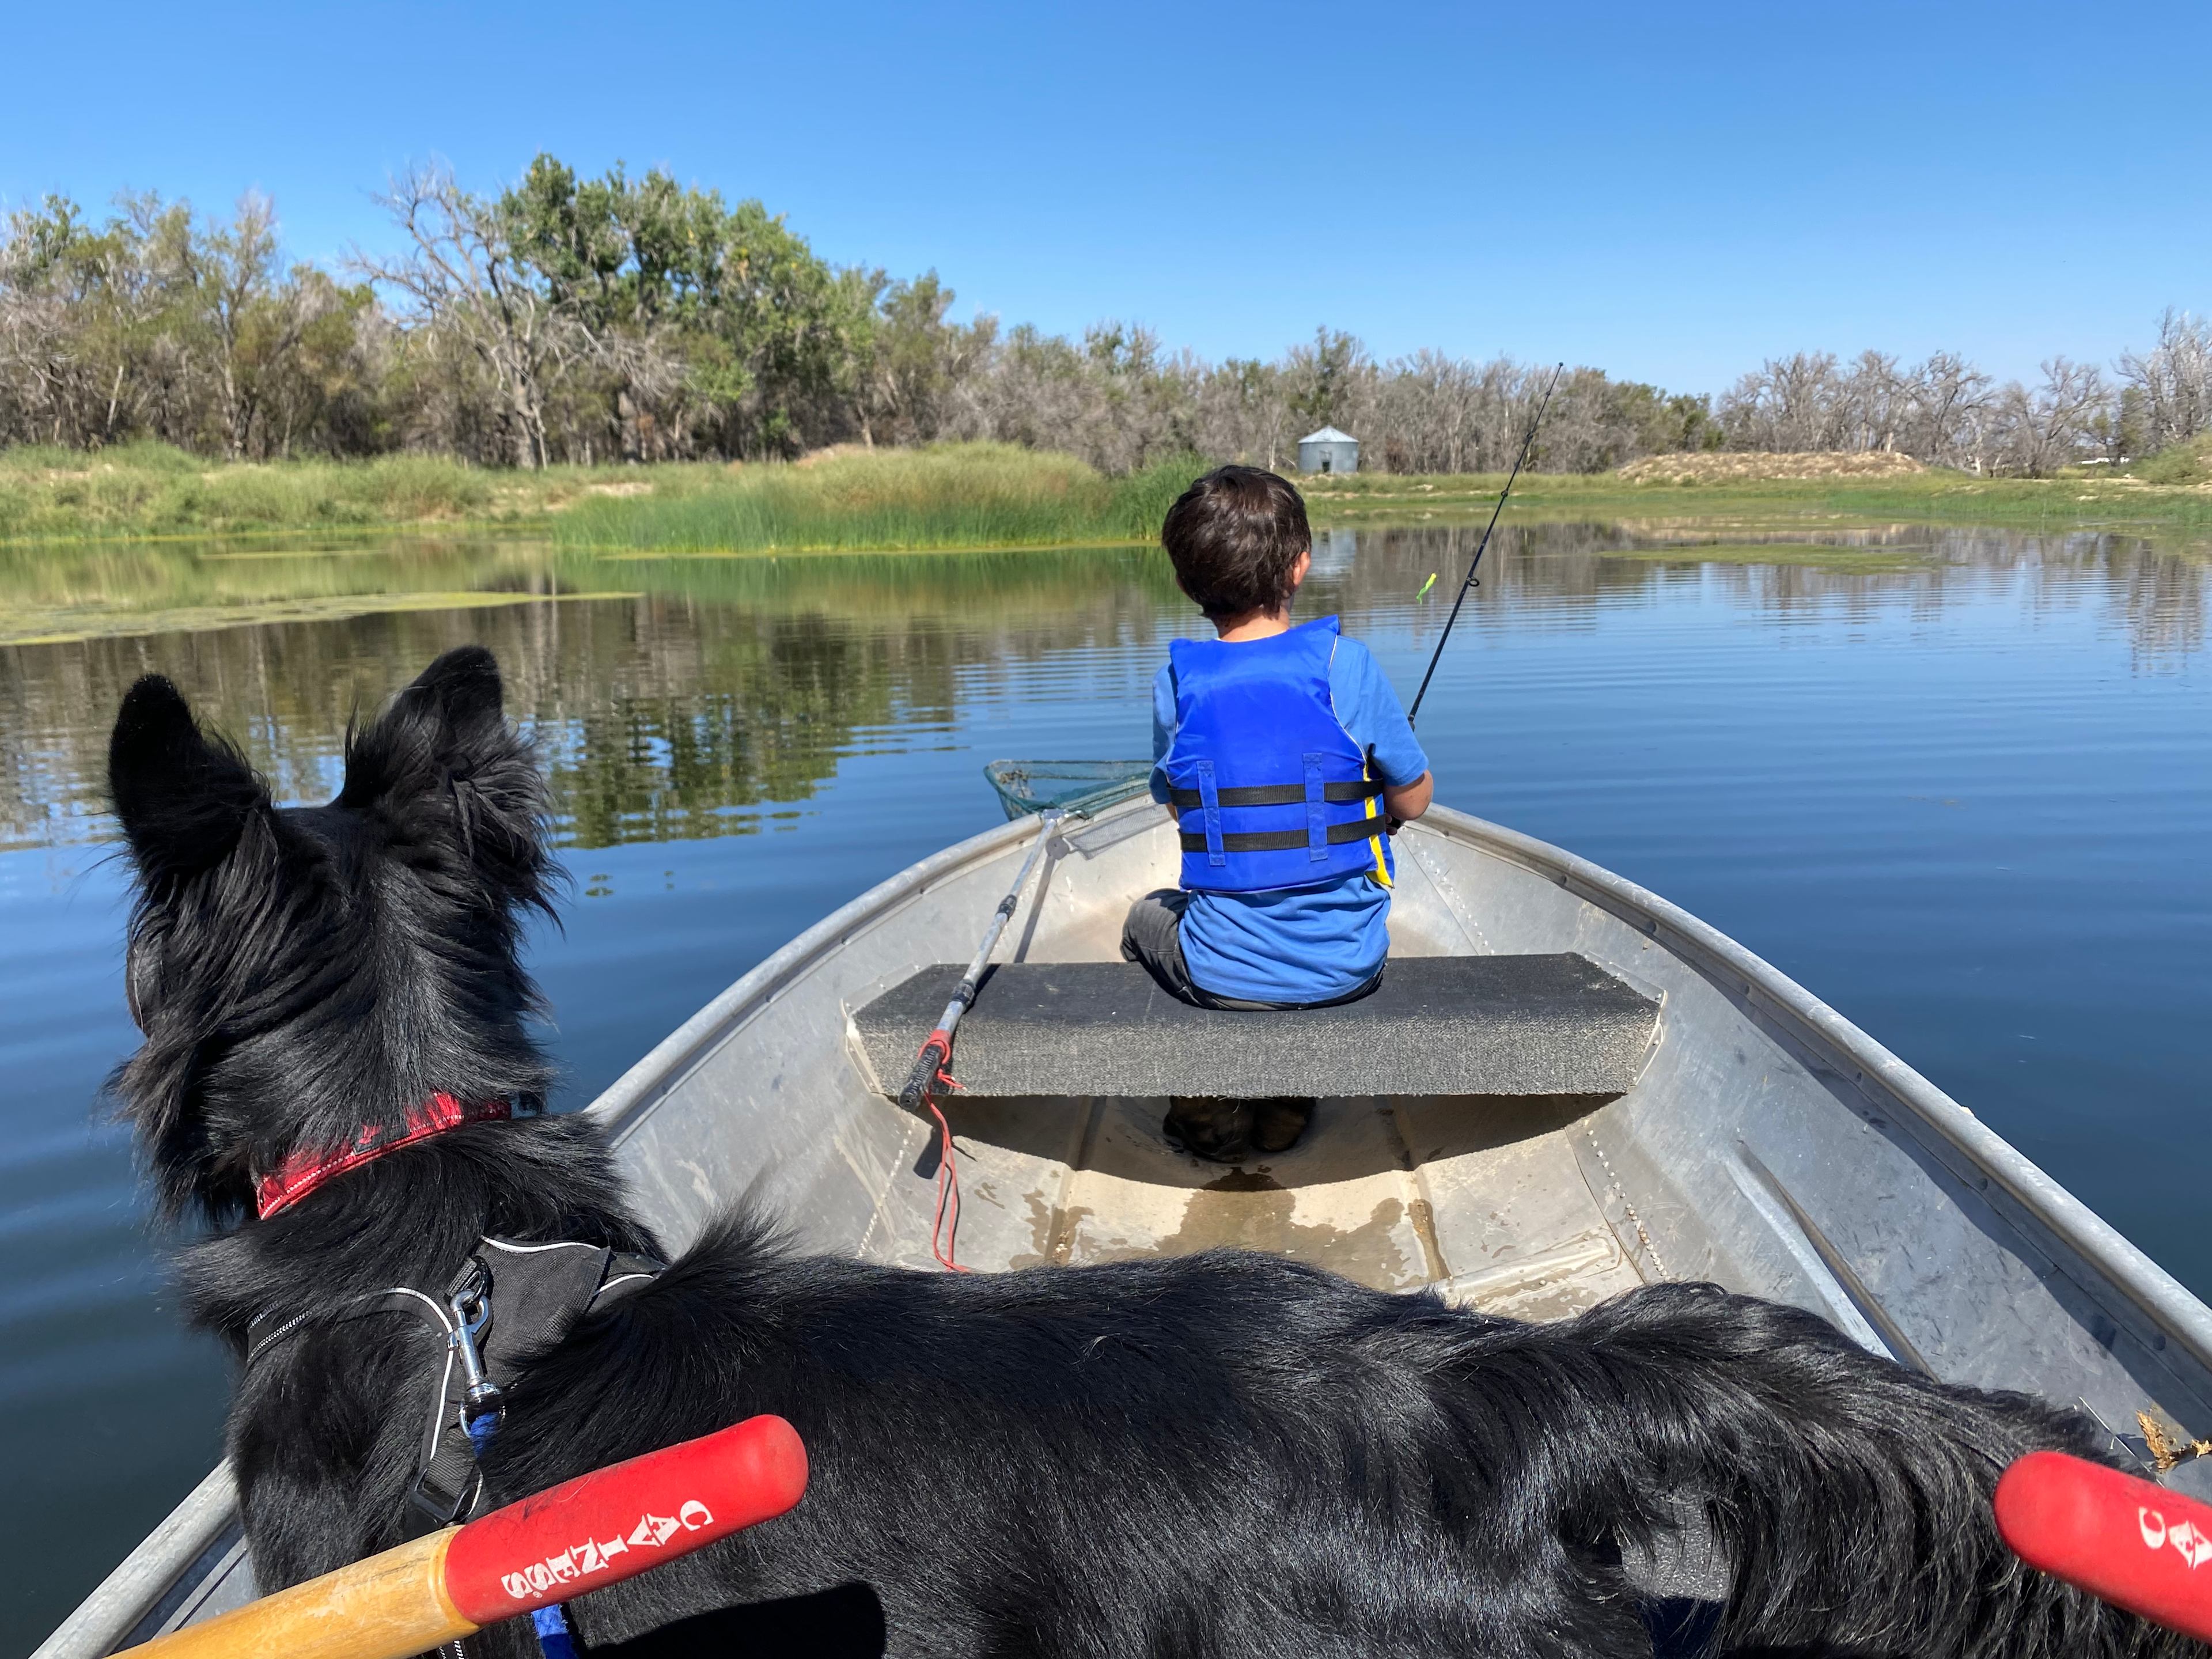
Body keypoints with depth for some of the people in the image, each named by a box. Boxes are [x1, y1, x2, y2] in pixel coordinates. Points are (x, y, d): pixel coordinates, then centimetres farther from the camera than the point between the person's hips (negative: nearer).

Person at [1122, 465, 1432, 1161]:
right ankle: (1285, 1109, 26)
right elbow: (1413, 799, -1)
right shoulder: (1348, 666, -13)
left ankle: (1208, 1106, 17)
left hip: (1224, 975, 0)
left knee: (1148, 917, 34)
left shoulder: (1175, 684, -9)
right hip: (1347, 967, 1)